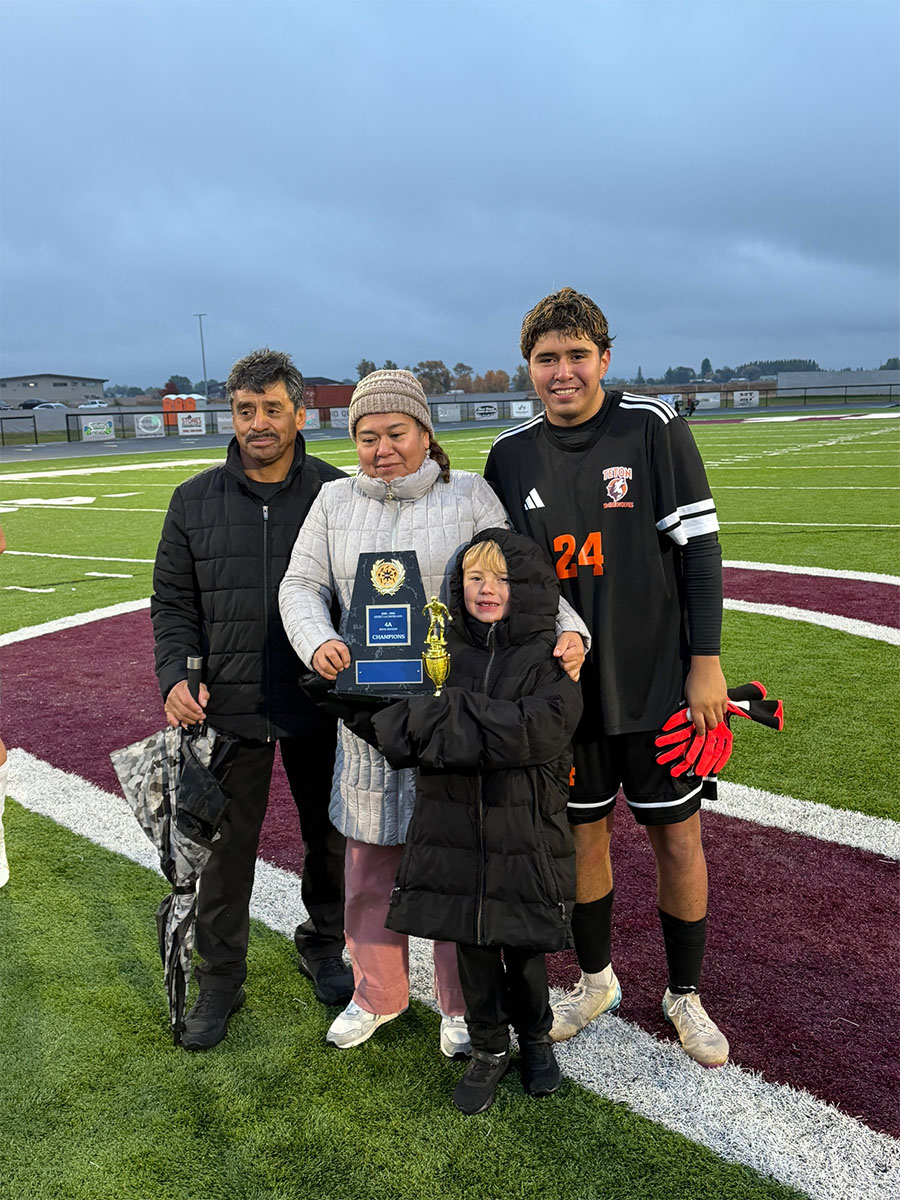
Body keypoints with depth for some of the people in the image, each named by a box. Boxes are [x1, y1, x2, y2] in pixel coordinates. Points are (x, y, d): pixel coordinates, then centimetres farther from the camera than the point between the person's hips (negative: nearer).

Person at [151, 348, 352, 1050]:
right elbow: (173, 602, 7)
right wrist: (176, 677, -8)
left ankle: (324, 947, 42)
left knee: (328, 836, 17)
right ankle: (221, 978, 29)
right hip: (228, 706, 1)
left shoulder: (339, 493, -2)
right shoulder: (196, 502, 3)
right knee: (226, 850, 9)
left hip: (320, 704, 0)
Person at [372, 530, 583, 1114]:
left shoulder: (551, 658, -4)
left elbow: (538, 732, -22)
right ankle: (489, 1049, 36)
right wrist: (494, 732, -20)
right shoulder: (443, 650, 3)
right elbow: (394, 731, -8)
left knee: (524, 947, 12)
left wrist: (450, 710, -18)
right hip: (453, 831, 2)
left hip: (527, 833, -2)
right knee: (471, 946, 12)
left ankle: (536, 1038, 41)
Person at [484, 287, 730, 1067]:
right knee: (584, 833, 13)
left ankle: (685, 994, 29)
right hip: (566, 687, 3)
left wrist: (706, 661, -9)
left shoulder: (653, 429, -7)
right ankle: (597, 982, 35)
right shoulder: (511, 457, 2)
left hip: (658, 682, -2)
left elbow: (699, 548, -6)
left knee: (678, 836, 7)